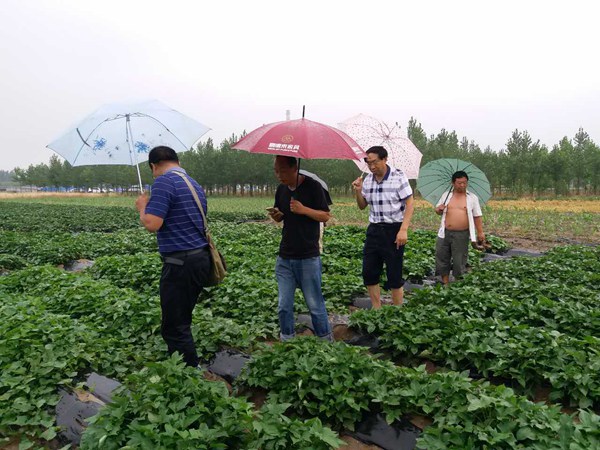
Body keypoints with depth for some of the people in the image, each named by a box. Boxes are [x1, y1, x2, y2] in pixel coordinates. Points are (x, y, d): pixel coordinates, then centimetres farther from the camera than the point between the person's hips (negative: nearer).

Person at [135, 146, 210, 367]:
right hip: (200, 258, 9)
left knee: (174, 328, 0)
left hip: (180, 264, -9)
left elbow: (152, 224, -21)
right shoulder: (196, 185, 16)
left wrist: (143, 206, -1)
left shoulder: (164, 182, -12)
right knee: (182, 322, 21)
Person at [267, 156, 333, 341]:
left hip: (308, 258, -5)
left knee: (315, 305, 4)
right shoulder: (281, 189, 7)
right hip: (285, 258, 5)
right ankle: (286, 339, 23)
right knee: (284, 306, 7)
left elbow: (326, 216, -6)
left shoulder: (313, 186, -9)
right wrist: (275, 214, -5)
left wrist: (303, 209, -22)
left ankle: (325, 339, 23)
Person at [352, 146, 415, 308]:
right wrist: (358, 191, -5)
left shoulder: (398, 176, -9)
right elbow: (362, 206, 15)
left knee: (394, 276, 1)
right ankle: (376, 310, 23)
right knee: (369, 273, 7)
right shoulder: (367, 179, 6)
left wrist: (404, 229, -20)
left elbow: (410, 203, -10)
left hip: (393, 230, -5)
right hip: (374, 230, 5)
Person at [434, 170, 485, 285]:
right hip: (445, 233, 3)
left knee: (459, 260, 3)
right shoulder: (446, 195, 8)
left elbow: (477, 216, 3)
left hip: (461, 234, -2)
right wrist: (438, 209, -7)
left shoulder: (472, 198, 2)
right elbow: (438, 210, 16)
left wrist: (480, 232, -3)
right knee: (441, 257, 8)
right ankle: (445, 282, 23)